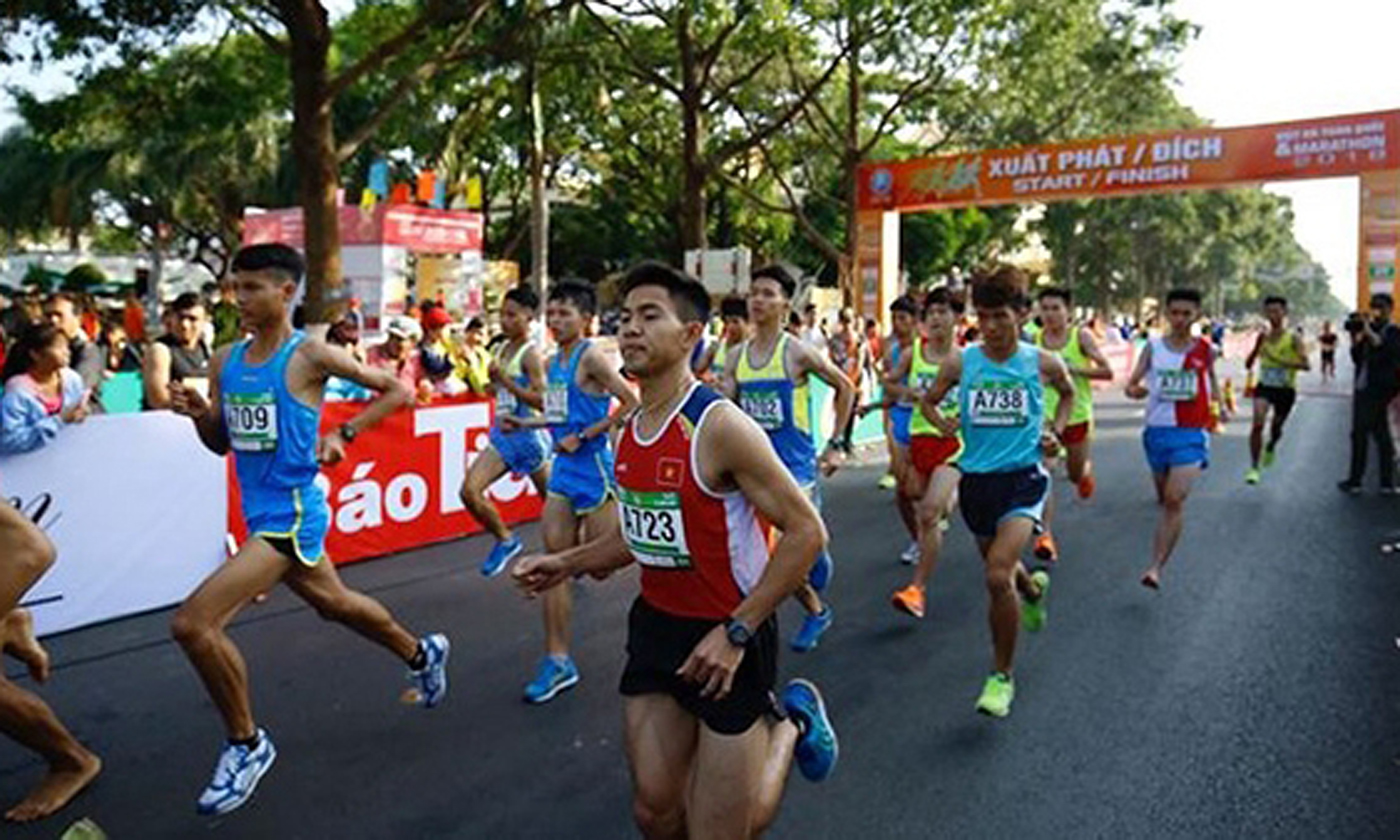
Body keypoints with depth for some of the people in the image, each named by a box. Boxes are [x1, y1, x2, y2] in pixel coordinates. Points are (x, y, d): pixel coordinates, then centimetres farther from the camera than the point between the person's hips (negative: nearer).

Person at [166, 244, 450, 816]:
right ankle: (422, 654, 49)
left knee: (192, 622, -15)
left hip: (292, 513, -8)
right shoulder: (226, 360, 7)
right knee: (333, 603, 25)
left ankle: (247, 744, 5)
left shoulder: (310, 355, -13)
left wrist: (344, 434, -17)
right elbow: (222, 443, 15)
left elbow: (398, 390, -8)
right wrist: (198, 413, -5)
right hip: (262, 513, 8)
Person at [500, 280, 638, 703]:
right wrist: (524, 423, 13)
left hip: (595, 468, -8)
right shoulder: (553, 362, 12)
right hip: (564, 471, 8)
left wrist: (584, 437, -18)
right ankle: (558, 659, 14)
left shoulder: (591, 356, -12)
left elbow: (631, 402, -19)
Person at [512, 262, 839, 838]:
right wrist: (568, 564, 8)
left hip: (726, 635, -7)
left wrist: (736, 632, -22)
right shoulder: (630, 428, 3)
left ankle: (791, 723, 28)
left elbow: (806, 532, -20)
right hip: (657, 624, 7)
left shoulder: (719, 426, -21)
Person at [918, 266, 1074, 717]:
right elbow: (928, 400, 14)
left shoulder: (1043, 363, -4)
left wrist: (1056, 430, 4)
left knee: (998, 576, -20)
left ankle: (1002, 675, 0)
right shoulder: (960, 363, -3)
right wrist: (942, 422, -6)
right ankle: (1032, 586, 61)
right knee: (1000, 568, 21)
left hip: (1023, 477, -3)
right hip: (976, 478, 3)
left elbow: (1069, 393, 19)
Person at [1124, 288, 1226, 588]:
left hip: (1191, 432, -2)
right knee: (1164, 497, 17)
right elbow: (1132, 382, -6)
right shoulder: (1153, 347, -1)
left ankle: (1156, 567, -16)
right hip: (1157, 429, 2)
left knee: (1175, 500, -16)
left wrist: (1220, 404, 14)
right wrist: (1133, 390, -26)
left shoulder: (1205, 349, 1)